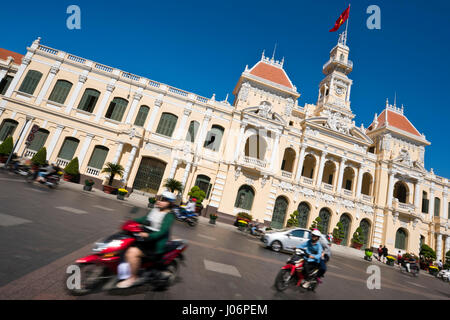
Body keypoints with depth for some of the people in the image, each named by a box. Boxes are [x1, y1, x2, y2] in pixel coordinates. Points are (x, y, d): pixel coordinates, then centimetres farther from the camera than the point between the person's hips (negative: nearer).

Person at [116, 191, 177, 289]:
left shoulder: (169, 215, -15)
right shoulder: (155, 209, 10)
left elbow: (163, 231, -24)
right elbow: (145, 219, 20)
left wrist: (148, 235, -36)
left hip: (155, 242, -9)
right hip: (145, 238, 10)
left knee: (132, 252, -25)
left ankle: (133, 278, -5)